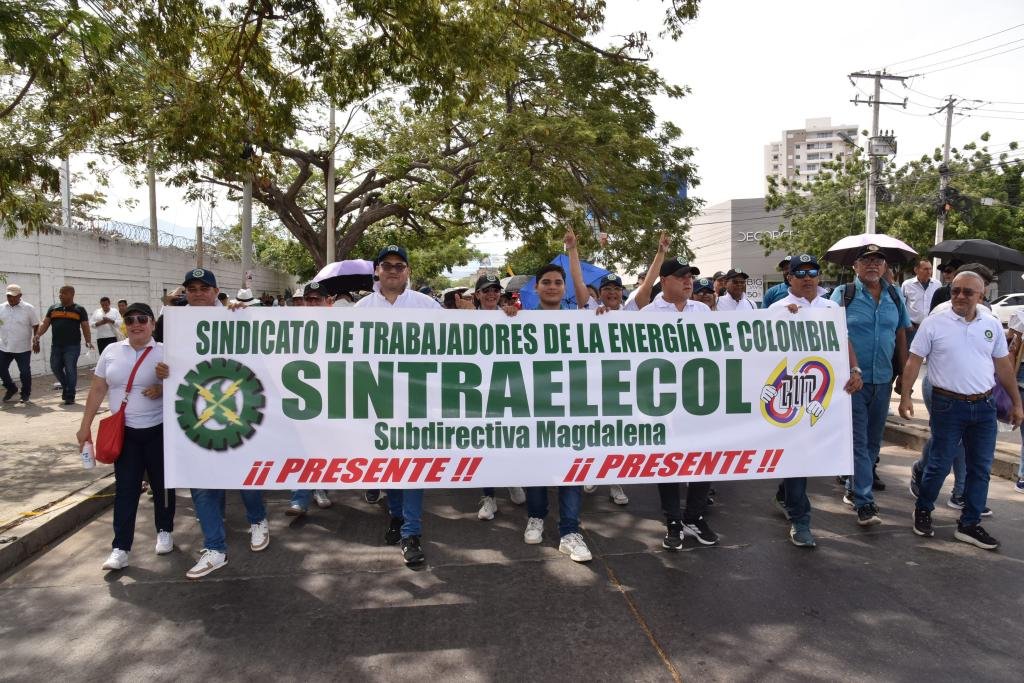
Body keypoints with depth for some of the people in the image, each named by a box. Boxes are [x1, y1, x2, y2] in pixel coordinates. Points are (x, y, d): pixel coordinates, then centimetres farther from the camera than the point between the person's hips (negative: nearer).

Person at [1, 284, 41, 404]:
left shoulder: (29, 308, -4)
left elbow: (36, 326, -1)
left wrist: (36, 340, -10)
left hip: (23, 348, -3)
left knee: (25, 372, 1)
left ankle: (26, 394, 19)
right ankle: (11, 388, 31)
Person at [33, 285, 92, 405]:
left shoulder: (79, 310, 4)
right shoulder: (53, 308, 13)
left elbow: (85, 327, 2)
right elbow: (44, 323, 10)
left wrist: (88, 341, -12)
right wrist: (38, 335, -7)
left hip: (72, 346, -4)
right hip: (56, 345, 4)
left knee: (70, 369, -5)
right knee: (55, 367, 7)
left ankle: (70, 396, 2)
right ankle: (65, 386, 32)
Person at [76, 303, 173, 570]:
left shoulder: (165, 353, -5)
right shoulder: (111, 351, 4)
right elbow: (98, 390, 9)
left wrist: (163, 389, -21)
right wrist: (85, 426, 8)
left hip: (159, 430, -2)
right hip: (124, 432, 2)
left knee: (161, 484, 10)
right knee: (125, 489, 2)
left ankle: (164, 531, 30)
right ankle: (120, 548, 7)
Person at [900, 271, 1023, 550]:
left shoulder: (992, 326, 8)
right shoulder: (934, 324, -5)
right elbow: (914, 361, -5)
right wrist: (905, 396, -12)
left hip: (984, 406, 4)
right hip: (948, 405, -4)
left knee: (981, 468, 8)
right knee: (940, 464, 1)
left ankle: (969, 525, 19)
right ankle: (923, 511, 24)